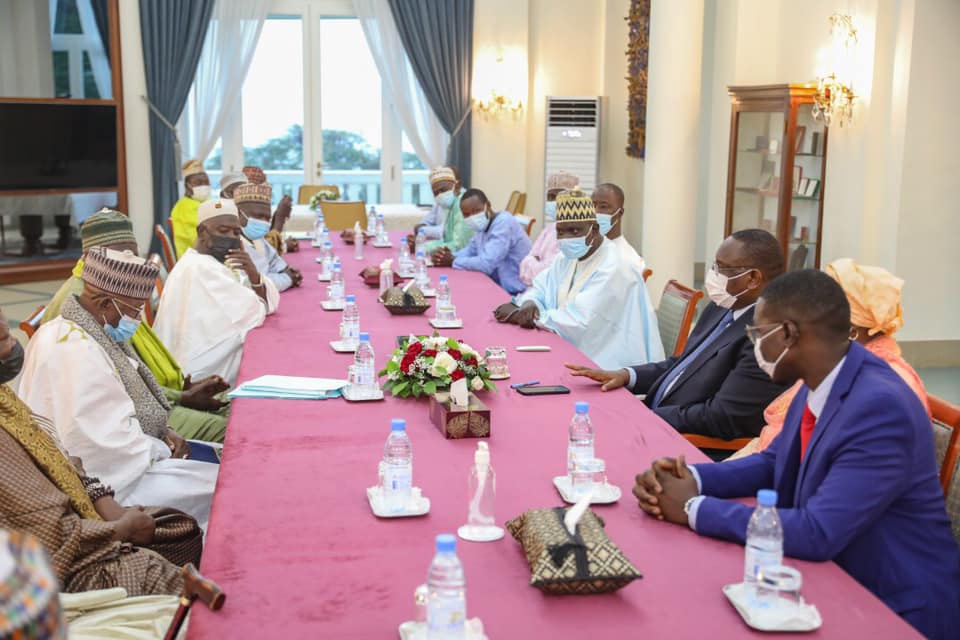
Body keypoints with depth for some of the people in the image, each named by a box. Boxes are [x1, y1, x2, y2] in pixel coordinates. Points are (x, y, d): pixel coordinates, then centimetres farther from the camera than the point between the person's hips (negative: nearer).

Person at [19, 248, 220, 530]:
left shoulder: (94, 333, 5)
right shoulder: (74, 351, -26)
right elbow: (108, 442, -28)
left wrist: (162, 434, 1)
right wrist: (161, 451, -13)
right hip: (112, 483, -10)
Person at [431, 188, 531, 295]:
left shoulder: (503, 222, -20)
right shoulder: (483, 225, 7)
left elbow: (486, 264, -26)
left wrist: (452, 261, -13)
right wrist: (450, 256, -4)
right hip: (498, 286, 8)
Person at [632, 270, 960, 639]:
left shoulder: (881, 408, -28)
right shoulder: (820, 383, -1)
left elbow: (816, 534, -31)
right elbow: (773, 463, 12)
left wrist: (694, 507, -22)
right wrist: (692, 479, -7)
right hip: (836, 577, 7)